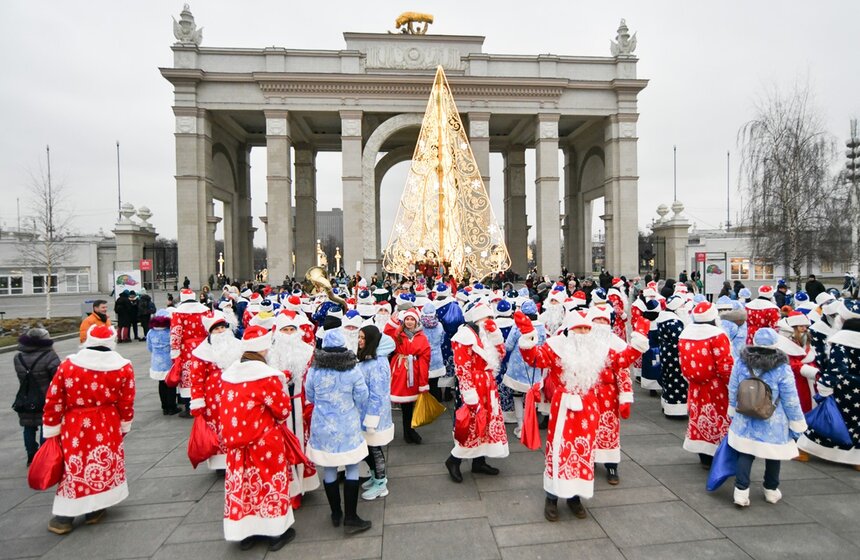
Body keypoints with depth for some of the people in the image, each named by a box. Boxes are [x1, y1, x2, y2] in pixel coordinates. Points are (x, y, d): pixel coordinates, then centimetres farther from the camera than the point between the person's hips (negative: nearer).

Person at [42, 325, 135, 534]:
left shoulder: (67, 365, -5)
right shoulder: (123, 368, -8)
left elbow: (53, 401, -1)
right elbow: (126, 403, -3)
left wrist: (50, 431, 9)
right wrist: (124, 427, 11)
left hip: (74, 427, 1)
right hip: (107, 427, 0)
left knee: (72, 468, 12)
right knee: (103, 467, 13)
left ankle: (64, 517, 18)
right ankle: (95, 511, 25)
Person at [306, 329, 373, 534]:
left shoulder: (314, 371, -9)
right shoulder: (353, 371, -13)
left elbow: (310, 397, 6)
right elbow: (362, 398, -4)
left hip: (322, 426, 2)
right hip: (348, 426, -2)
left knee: (329, 469, 15)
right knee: (352, 469, 9)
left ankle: (336, 514, 29)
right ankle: (350, 518, 12)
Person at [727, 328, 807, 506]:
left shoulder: (741, 363, -9)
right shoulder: (782, 369, -17)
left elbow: (732, 391, 2)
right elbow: (790, 401, -10)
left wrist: (734, 411, 17)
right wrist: (797, 422, 3)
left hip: (745, 422, 2)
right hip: (773, 425, -1)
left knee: (745, 455, 11)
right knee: (772, 457, 17)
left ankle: (741, 491, 9)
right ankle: (771, 491, 33)